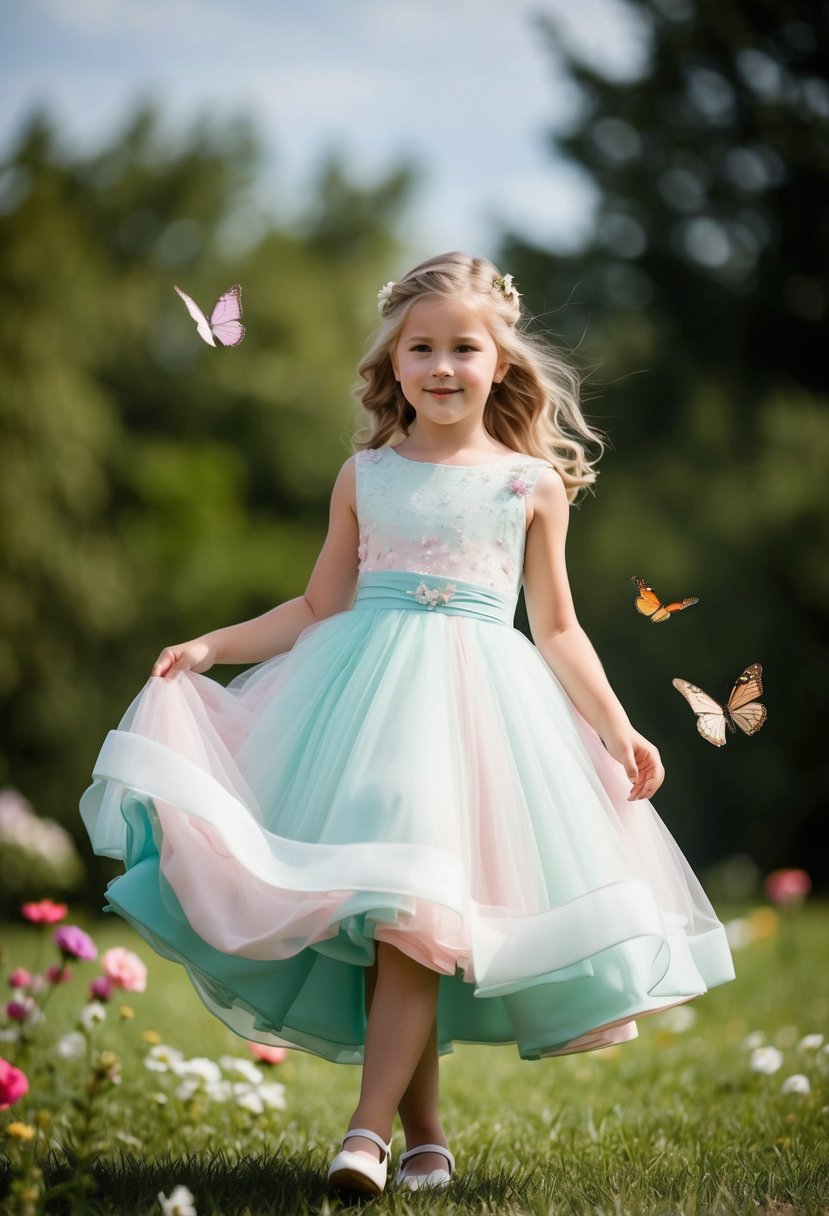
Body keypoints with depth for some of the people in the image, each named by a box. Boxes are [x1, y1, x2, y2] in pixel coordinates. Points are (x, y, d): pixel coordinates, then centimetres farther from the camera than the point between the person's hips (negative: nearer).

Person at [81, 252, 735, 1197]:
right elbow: (319, 608, 18)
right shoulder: (365, 475, 13)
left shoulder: (532, 482, 10)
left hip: (482, 699, -2)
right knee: (373, 911, -5)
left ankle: (370, 1126, -18)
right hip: (367, 691, 2)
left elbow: (558, 632, 13)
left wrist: (618, 729, 4)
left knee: (414, 907, -17)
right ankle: (423, 1131, 6)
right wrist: (210, 646, 7)